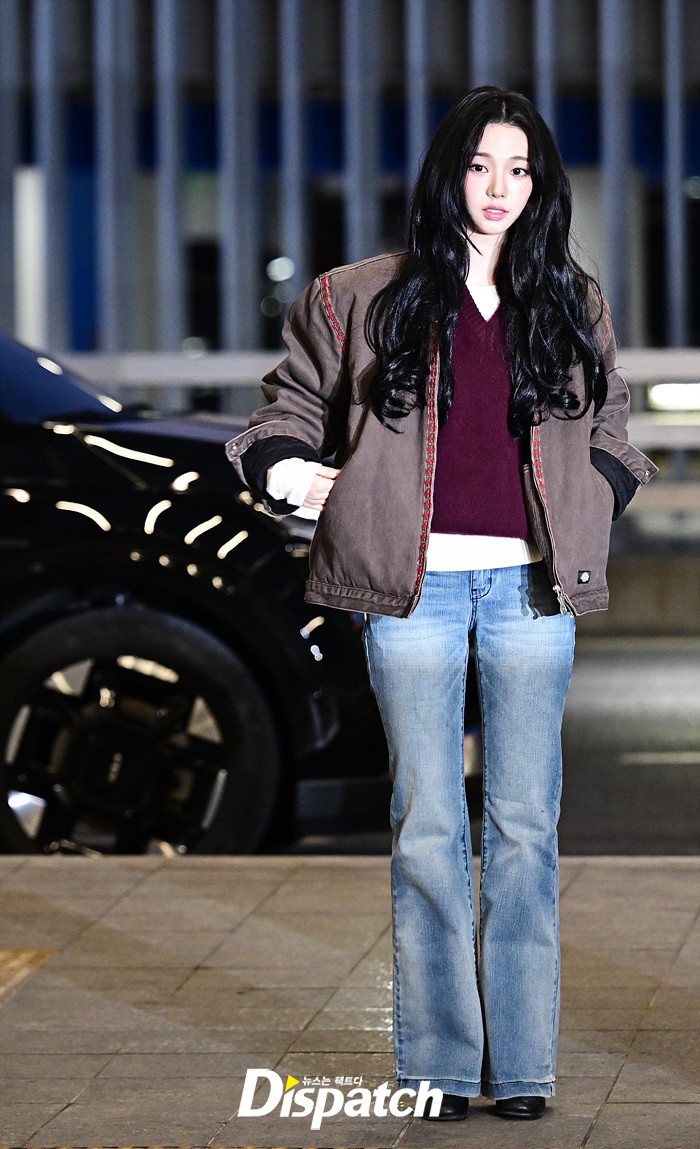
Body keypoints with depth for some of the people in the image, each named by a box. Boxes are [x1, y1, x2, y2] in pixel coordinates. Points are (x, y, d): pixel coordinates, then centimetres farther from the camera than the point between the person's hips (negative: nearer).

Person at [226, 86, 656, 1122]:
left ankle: (521, 1064, 7)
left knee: (525, 825, 1)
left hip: (530, 589, 1)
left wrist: (598, 498, 8)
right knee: (428, 828, 0)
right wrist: (282, 465, -2)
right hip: (415, 589, -1)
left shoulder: (571, 306, 11)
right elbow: (296, 402, 15)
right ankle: (440, 1064, 5)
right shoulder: (367, 299, 5)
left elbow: (609, 427, 23)